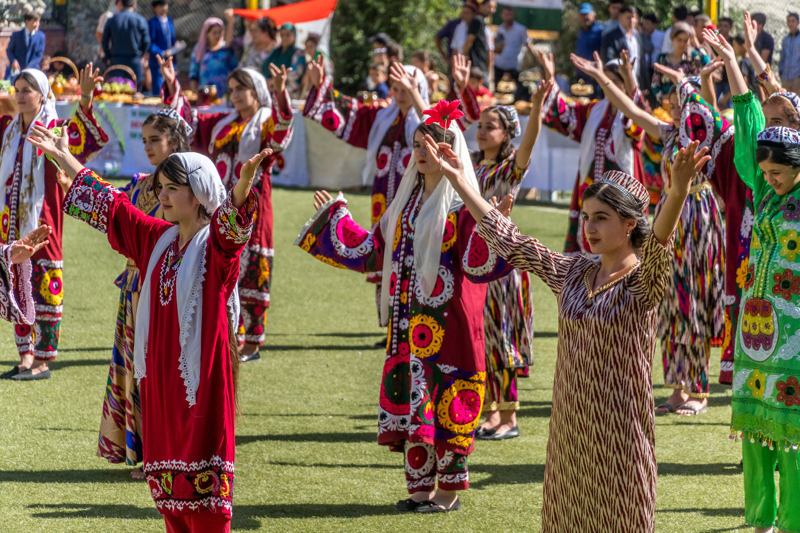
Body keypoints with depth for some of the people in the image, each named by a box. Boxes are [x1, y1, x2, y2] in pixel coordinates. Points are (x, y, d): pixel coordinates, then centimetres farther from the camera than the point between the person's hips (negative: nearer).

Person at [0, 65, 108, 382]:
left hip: (42, 222, -6)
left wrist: (85, 99, -42)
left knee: (44, 292, -1)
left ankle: (43, 361, 5)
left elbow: (90, 134, -26)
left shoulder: (55, 130, -7)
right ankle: (26, 357, 17)